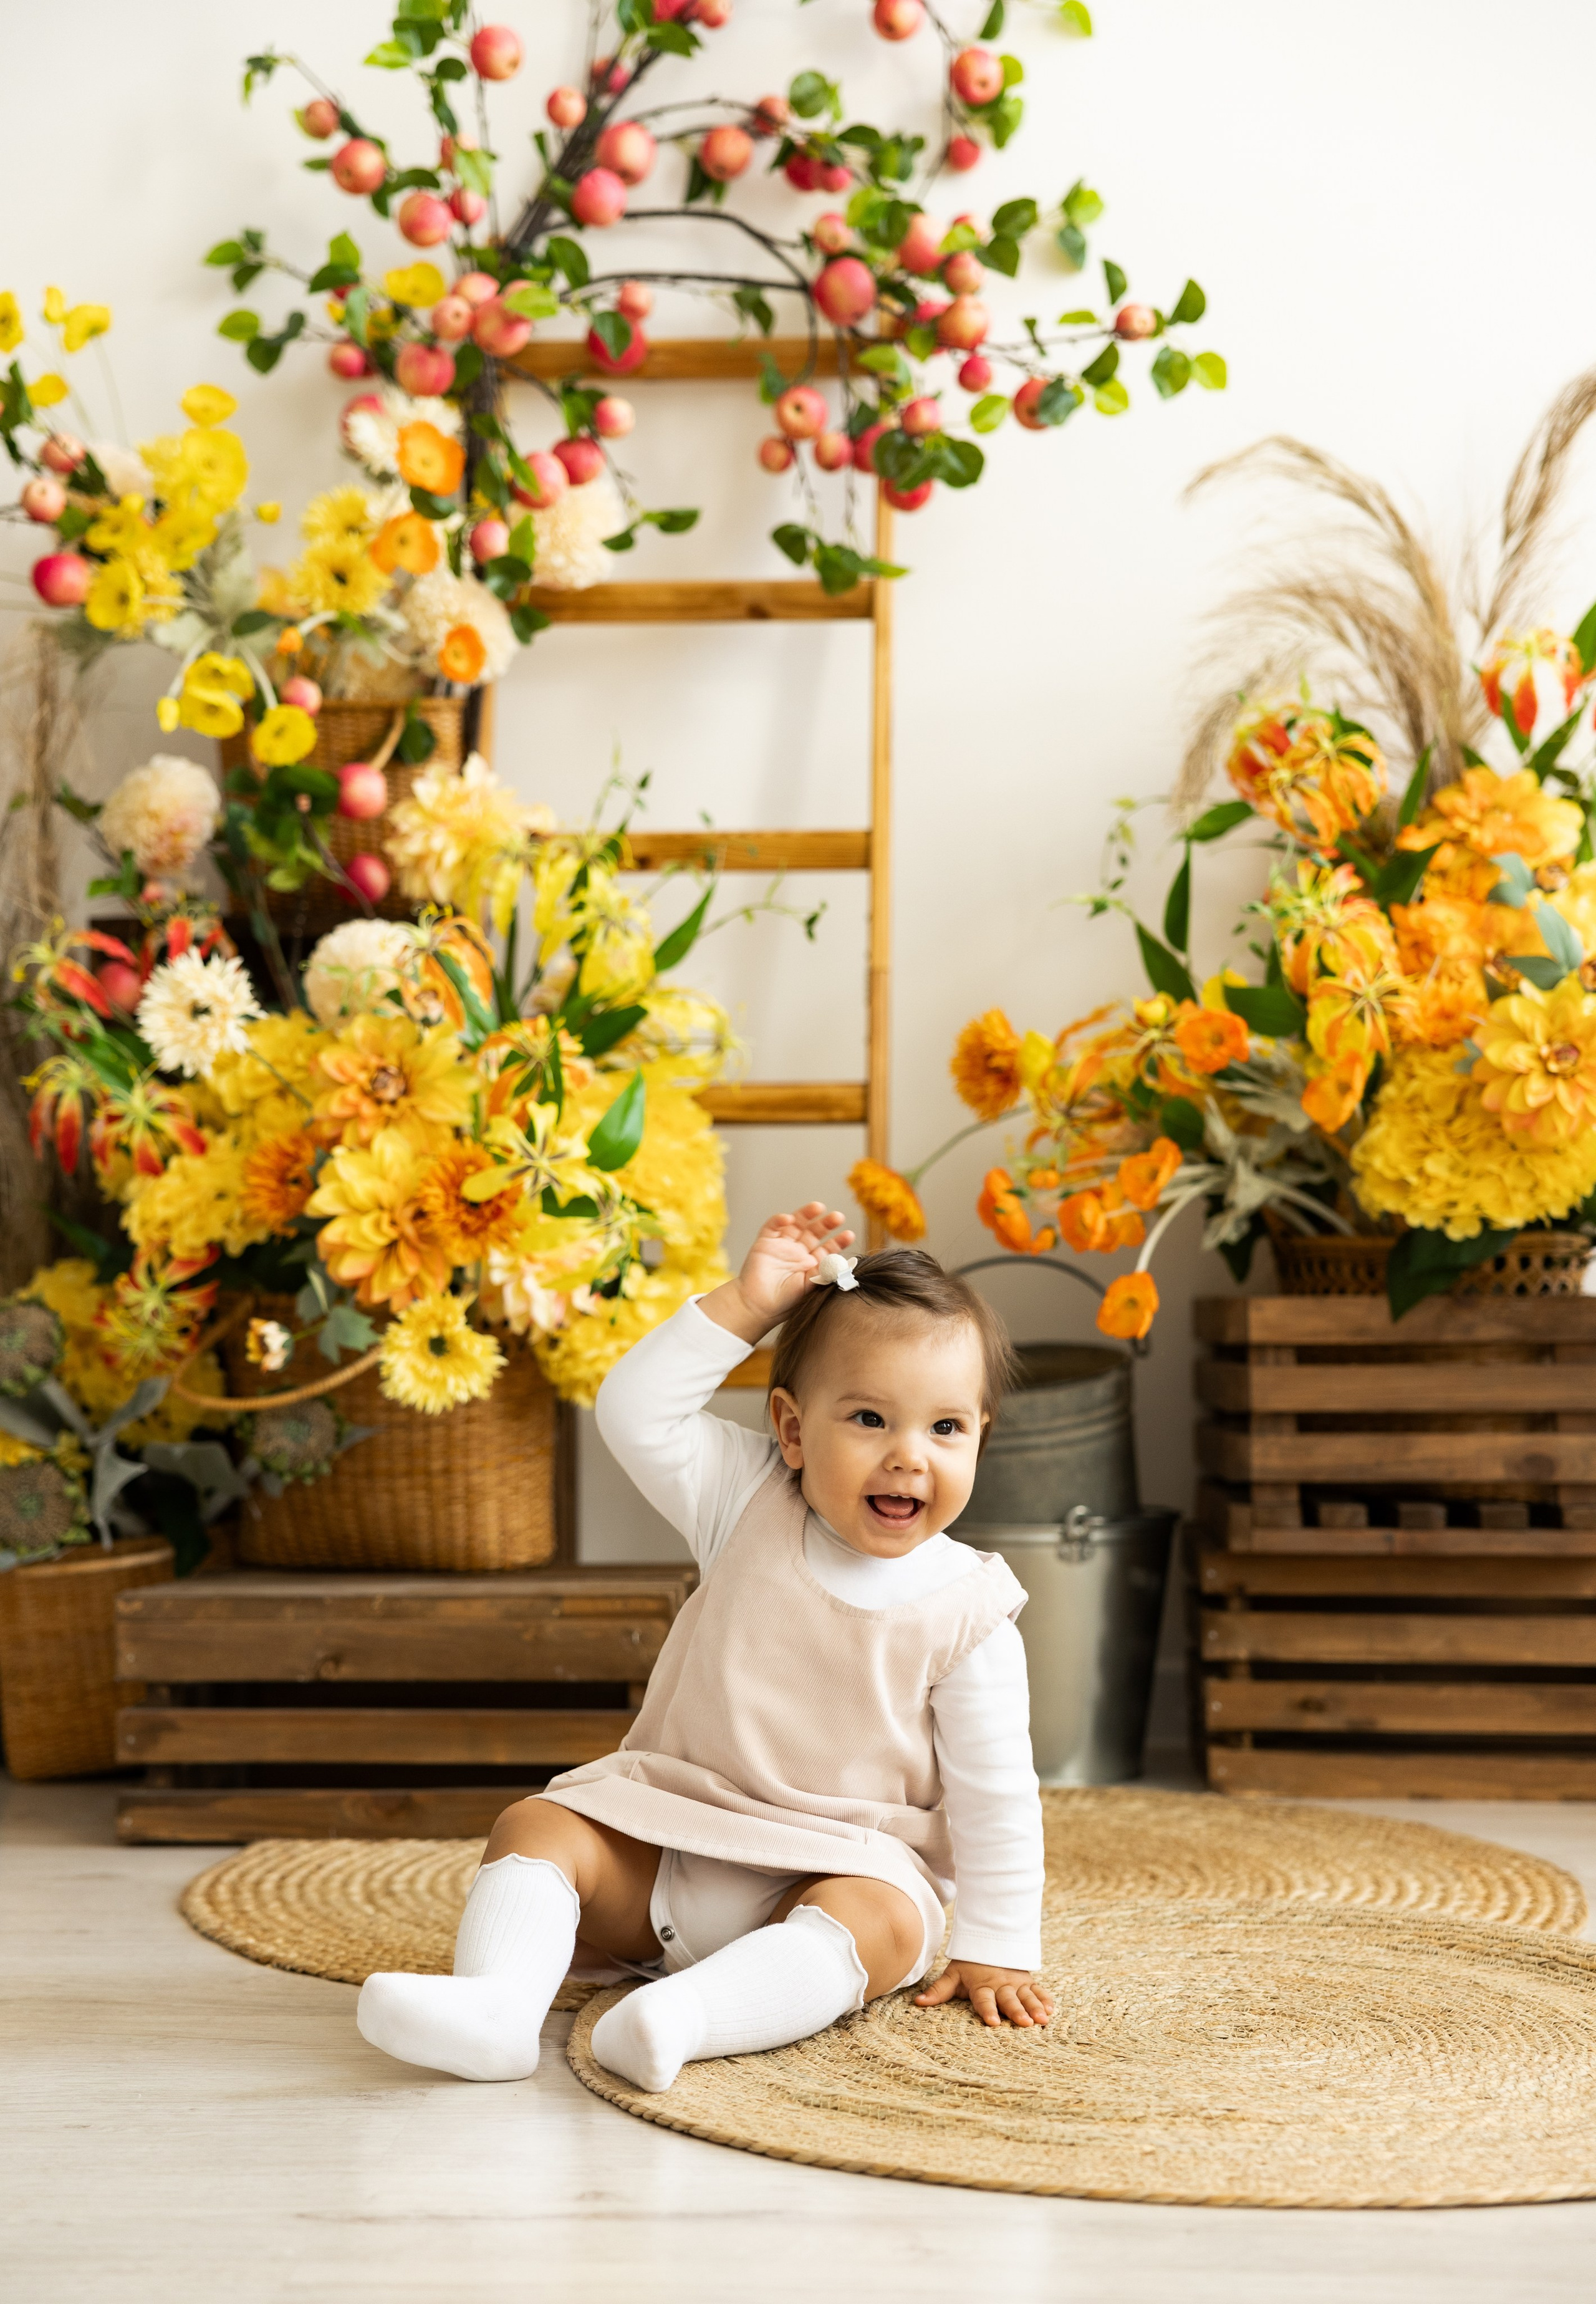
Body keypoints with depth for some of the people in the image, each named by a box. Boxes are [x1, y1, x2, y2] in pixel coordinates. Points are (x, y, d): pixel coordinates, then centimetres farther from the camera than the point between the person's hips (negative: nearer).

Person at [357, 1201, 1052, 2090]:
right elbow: (636, 1412, -10)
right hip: (673, 1831, 4)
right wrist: (744, 1307, -15)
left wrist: (996, 1951, -8)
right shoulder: (753, 1503, -3)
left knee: (886, 1924, -34)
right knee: (535, 1827, -14)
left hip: (842, 1867, -3)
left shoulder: (968, 1613, -10)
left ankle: (684, 2015, -54)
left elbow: (996, 1793, -5)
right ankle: (498, 2004, -36)